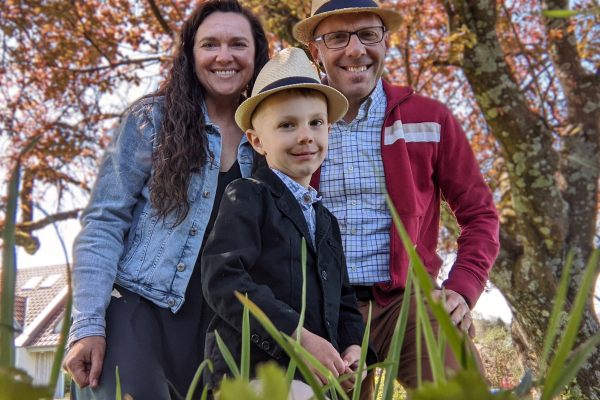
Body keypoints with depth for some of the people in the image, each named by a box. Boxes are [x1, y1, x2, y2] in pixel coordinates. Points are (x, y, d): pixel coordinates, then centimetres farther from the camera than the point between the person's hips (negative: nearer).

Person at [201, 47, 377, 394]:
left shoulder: (326, 221, 20)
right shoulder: (247, 197, -3)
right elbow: (223, 278, -16)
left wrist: (354, 346, 0)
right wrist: (299, 337, -21)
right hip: (249, 375, -6)